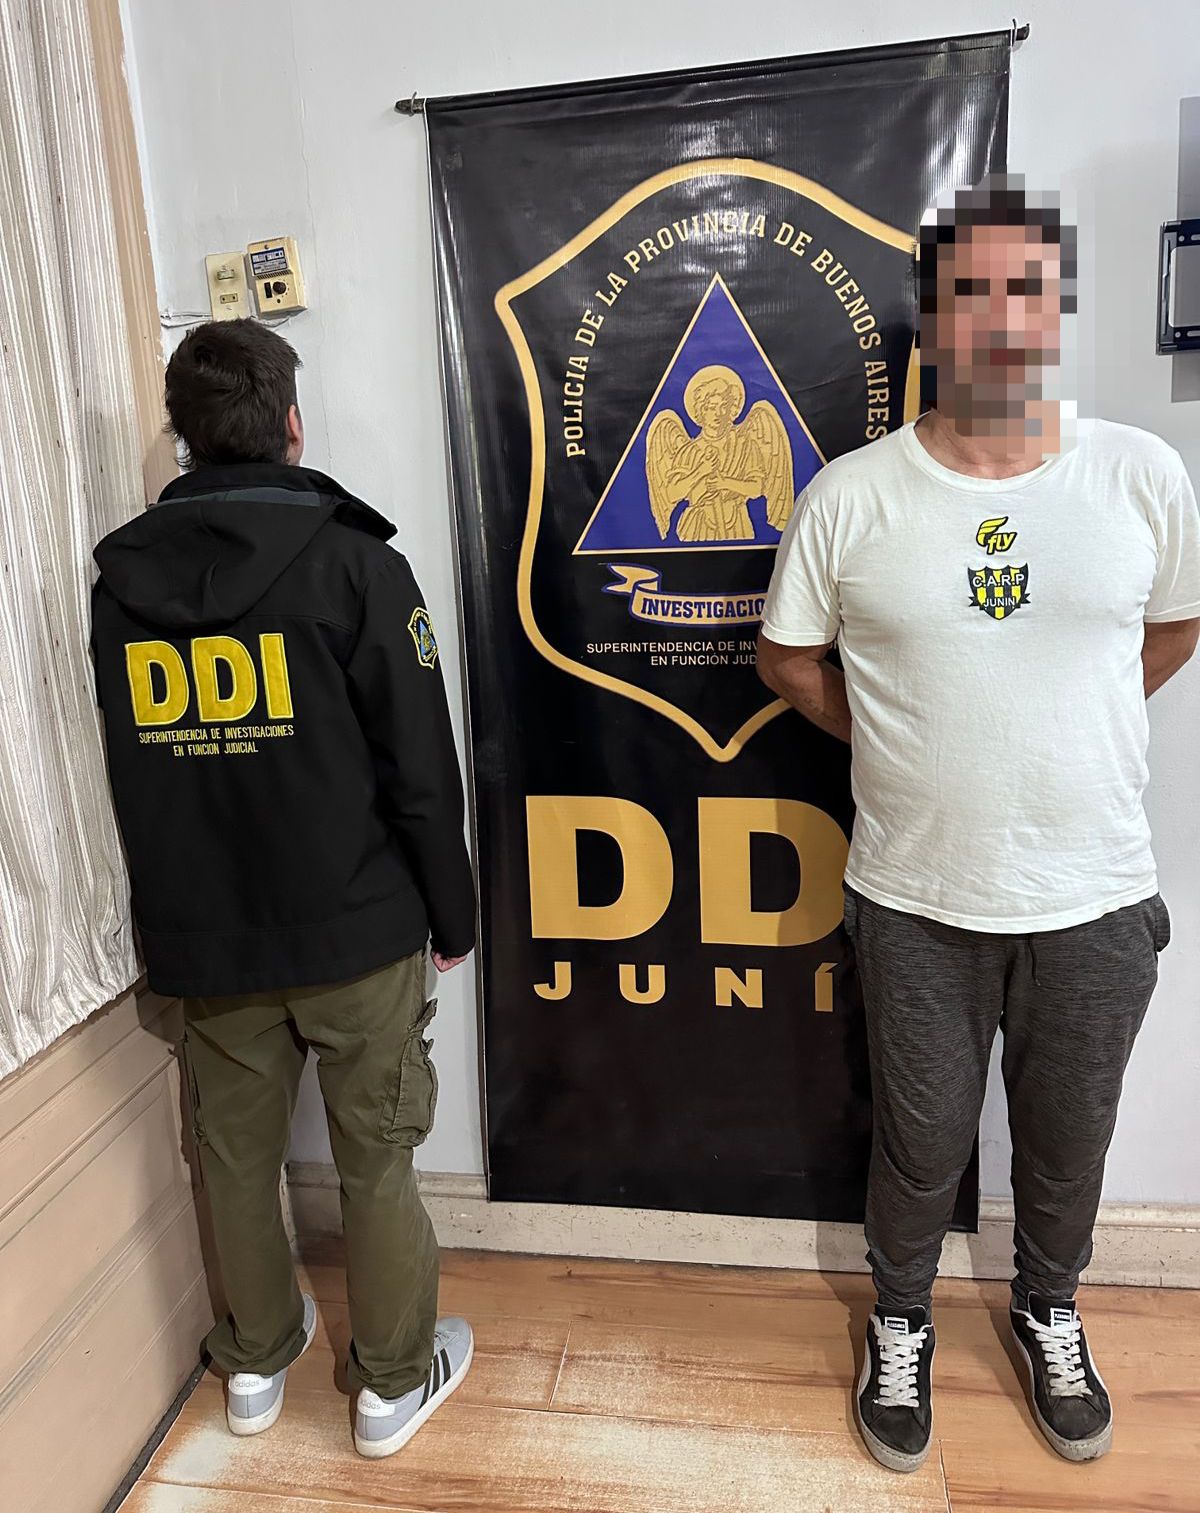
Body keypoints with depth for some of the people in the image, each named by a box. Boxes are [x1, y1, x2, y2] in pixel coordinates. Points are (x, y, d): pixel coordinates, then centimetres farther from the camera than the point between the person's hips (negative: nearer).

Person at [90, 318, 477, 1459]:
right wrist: (451, 913, -2)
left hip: (200, 935, 4)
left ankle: (257, 1361, 40)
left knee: (235, 1152, 20)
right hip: (353, 926, -4)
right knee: (375, 1156, 12)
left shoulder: (118, 580, 1)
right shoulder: (350, 560, -13)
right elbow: (419, 766, -12)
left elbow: (129, 768, 10)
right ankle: (395, 1379, 30)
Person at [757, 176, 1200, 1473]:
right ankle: (901, 1326, 45)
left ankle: (1049, 1313, 51)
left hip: (1095, 898, 2)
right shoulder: (851, 497, -9)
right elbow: (789, 660, 3)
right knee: (921, 1139, 17)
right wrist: (912, 746, 2)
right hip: (917, 901, -1)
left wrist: (1053, 733, 7)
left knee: (1068, 1137, 21)